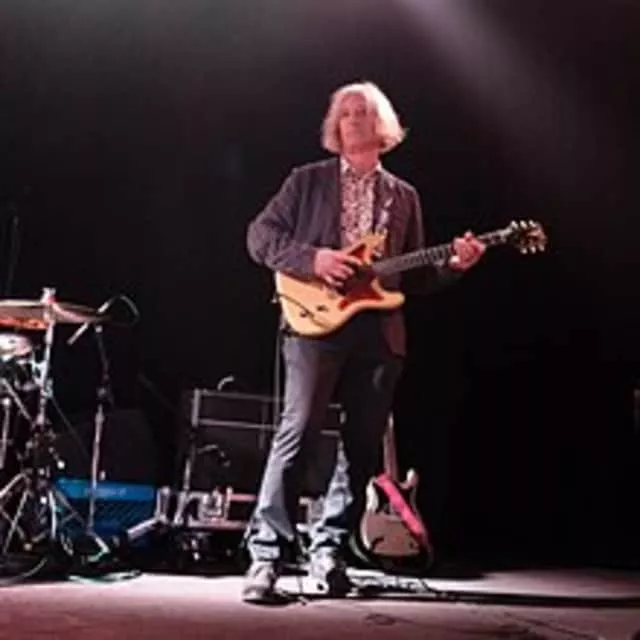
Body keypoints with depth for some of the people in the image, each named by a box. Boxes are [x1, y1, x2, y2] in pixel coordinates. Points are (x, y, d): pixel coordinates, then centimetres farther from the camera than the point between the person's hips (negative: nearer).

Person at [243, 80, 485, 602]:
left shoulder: (404, 196, 19)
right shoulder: (308, 180, 11)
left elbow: (415, 277, 19)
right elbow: (260, 236, 3)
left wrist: (453, 265, 1)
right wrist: (312, 259, -12)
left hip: (380, 332, 4)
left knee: (363, 446, 4)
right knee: (299, 433, -13)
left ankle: (328, 550, 15)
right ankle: (265, 555, -9)